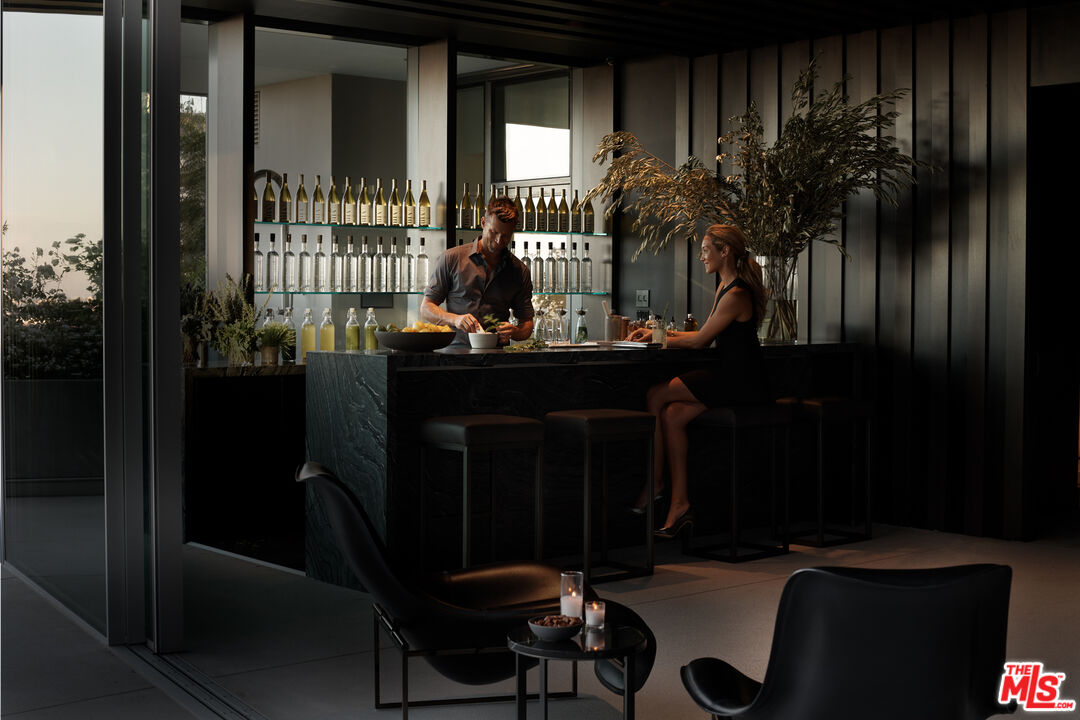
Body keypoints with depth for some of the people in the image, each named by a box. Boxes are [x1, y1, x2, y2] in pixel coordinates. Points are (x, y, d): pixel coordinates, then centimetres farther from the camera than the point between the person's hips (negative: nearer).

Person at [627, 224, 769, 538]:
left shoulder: (736, 294, -17)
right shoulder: (724, 287, 16)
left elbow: (699, 340, -11)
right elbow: (706, 335, 21)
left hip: (740, 383, -9)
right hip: (728, 376, 9)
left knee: (655, 396, -11)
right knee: (672, 415, -8)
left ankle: (654, 482, 3)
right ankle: (679, 503, -8)